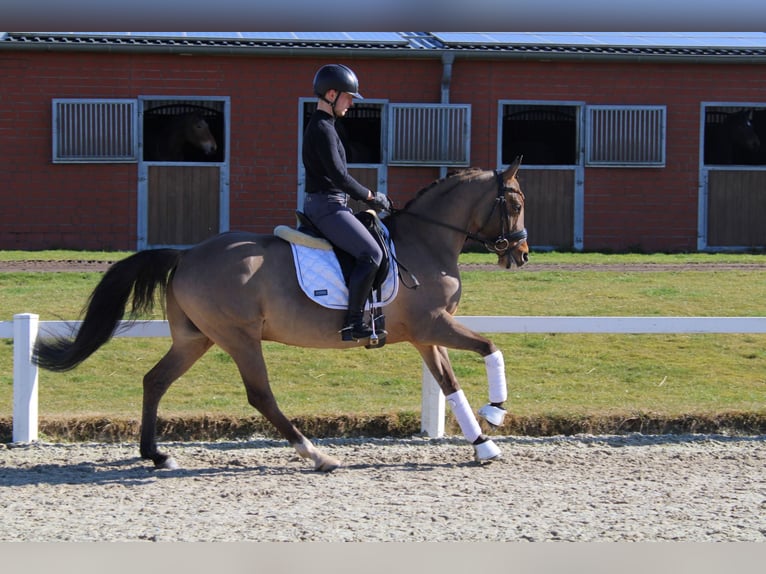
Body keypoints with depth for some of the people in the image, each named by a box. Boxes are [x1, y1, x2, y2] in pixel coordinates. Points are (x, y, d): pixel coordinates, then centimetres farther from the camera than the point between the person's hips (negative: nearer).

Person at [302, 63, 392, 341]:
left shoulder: (323, 127, 19)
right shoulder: (322, 129, -14)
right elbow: (338, 175, -21)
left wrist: (368, 197, 15)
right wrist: (370, 196, -10)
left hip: (326, 205, 11)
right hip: (327, 206, -11)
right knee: (371, 253, -20)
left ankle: (356, 316, 18)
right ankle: (353, 321, -22)